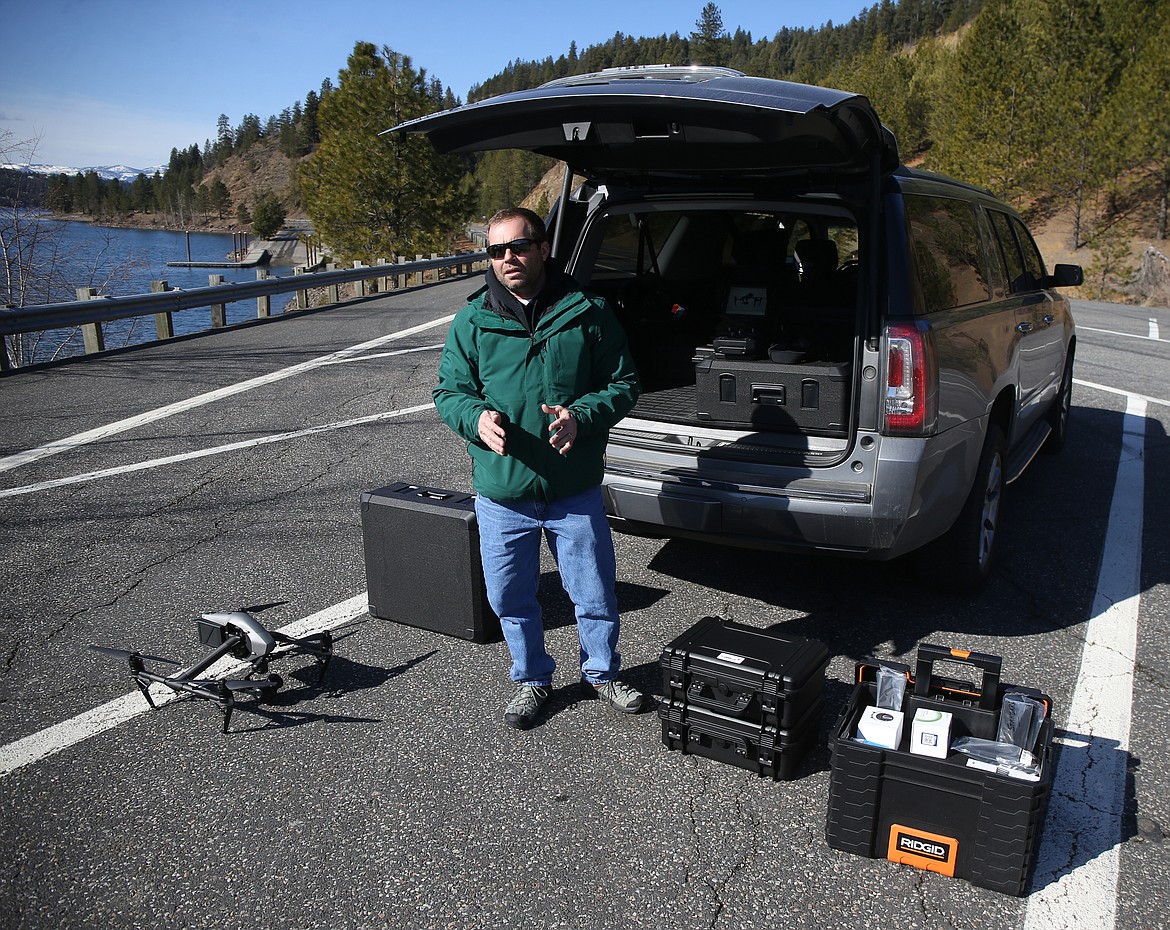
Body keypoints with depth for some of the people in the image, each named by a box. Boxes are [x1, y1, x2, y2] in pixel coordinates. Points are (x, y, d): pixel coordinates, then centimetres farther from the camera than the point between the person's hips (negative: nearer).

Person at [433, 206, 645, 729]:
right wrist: (477, 418, -19)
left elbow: (623, 383, 1)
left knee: (595, 594, 12)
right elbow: (449, 391, 4)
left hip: (575, 491, -1)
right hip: (501, 493, 1)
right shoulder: (472, 322, 0)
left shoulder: (587, 314, -3)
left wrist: (580, 416, -18)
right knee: (510, 598, 15)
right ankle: (531, 680, 39)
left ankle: (601, 673, 39)